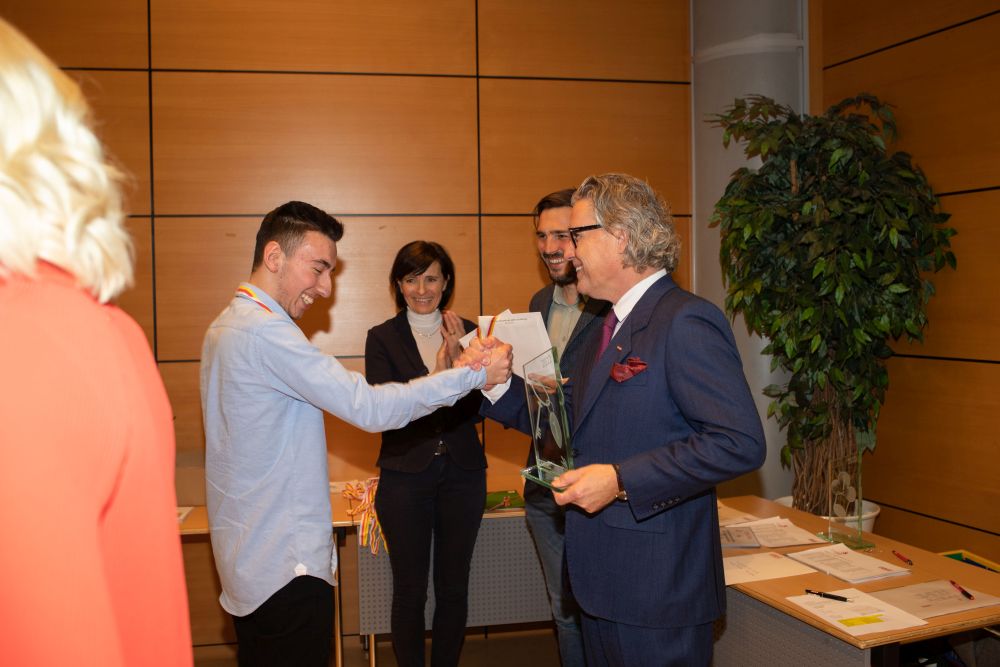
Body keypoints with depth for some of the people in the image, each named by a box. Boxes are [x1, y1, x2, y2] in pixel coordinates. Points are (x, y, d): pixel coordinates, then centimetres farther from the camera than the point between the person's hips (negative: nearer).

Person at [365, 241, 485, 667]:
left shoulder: (466, 332, 3)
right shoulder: (383, 338, -2)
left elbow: (478, 409, -3)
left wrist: (460, 360, -18)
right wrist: (438, 374, -22)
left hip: (462, 475, 2)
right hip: (405, 476, -2)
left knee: (453, 588, 13)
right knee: (409, 591, 8)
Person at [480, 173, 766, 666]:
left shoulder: (685, 323, -18)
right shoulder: (612, 328, 14)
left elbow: (740, 443, -25)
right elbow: (576, 425, 16)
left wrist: (621, 480, -25)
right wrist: (496, 384, 6)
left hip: (657, 589, -9)